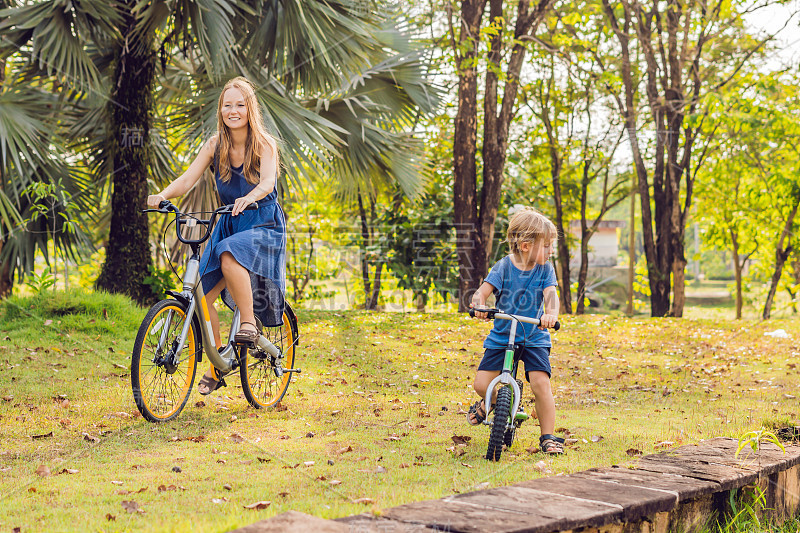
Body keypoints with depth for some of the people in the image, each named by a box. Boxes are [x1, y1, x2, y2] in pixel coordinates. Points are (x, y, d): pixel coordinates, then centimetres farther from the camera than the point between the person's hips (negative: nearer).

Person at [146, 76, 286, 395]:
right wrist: (162, 196, -27)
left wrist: (249, 198, -49)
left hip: (264, 225, -5)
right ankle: (217, 367, 9)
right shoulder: (215, 145, 1)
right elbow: (187, 180, -7)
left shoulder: (264, 144, -10)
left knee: (230, 258, -38)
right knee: (202, 295, -7)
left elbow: (268, 181, -27)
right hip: (229, 225, 5)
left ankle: (249, 322, -18)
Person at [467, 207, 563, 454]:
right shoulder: (504, 267, -9)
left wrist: (550, 314, -40)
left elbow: (551, 295, -18)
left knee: (541, 383, -17)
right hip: (502, 336, 0)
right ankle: (489, 402, 28)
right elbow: (483, 290, -19)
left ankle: (548, 436, -1)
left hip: (534, 338, 0)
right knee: (481, 383, -9)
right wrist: (479, 305, -42)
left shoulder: (545, 269, -3)